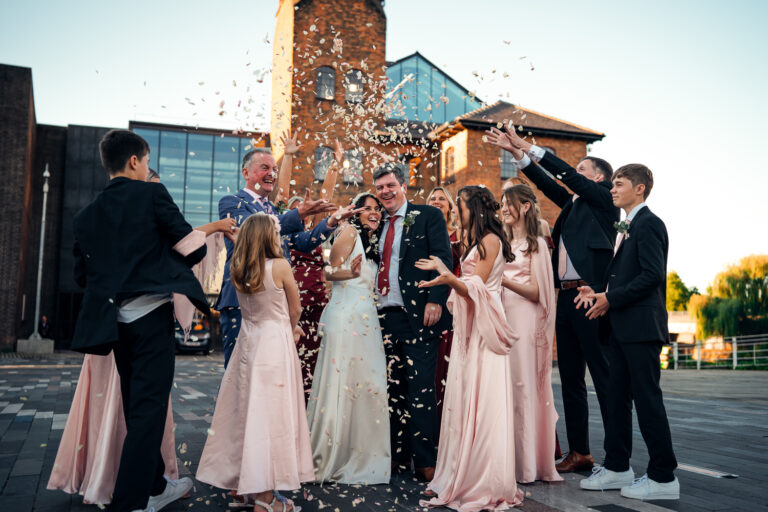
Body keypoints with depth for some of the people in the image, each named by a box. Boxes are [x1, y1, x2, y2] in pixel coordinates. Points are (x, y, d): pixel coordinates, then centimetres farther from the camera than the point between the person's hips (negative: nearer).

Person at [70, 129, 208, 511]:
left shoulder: (87, 214, 10)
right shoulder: (152, 194, -5)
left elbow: (82, 275, 12)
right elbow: (193, 249, -5)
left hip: (115, 320, 6)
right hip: (151, 313, -6)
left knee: (135, 407, 17)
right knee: (148, 408, -2)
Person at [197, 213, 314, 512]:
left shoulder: (237, 272, 2)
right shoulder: (280, 266, -13)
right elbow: (295, 309, -2)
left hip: (248, 341, 6)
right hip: (275, 343, -6)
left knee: (246, 411, 13)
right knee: (270, 414, -2)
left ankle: (243, 483, 24)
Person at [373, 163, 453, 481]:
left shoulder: (428, 216, 3)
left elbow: (443, 260, -6)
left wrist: (435, 300, -17)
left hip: (418, 315, -5)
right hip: (385, 317, 6)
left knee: (420, 389, -5)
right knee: (393, 389, 9)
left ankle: (425, 460, 3)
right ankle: (398, 455, 19)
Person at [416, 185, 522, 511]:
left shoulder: (490, 240, -8)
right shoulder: (474, 243, 19)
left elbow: (475, 287, -15)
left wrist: (448, 277, -30)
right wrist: (442, 271, 28)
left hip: (484, 330, -9)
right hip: (468, 328, 9)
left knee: (481, 403, -7)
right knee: (464, 403, 8)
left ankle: (486, 485, -1)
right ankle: (463, 479, 15)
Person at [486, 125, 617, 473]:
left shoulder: (604, 199, 1)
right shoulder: (573, 202, 21)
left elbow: (566, 174, -5)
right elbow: (547, 182, 17)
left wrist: (528, 147, 0)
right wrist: (516, 152, 12)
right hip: (566, 297, 8)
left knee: (604, 377, -5)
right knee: (570, 378, 10)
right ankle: (580, 452, 19)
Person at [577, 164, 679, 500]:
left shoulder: (648, 223, -9)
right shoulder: (626, 227, 20)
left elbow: (652, 275, -19)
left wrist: (611, 299, -15)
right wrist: (599, 292, 6)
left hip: (641, 326, -10)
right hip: (621, 327, 10)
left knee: (647, 398, -4)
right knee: (617, 397, 12)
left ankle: (663, 478, 6)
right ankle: (617, 468, 21)